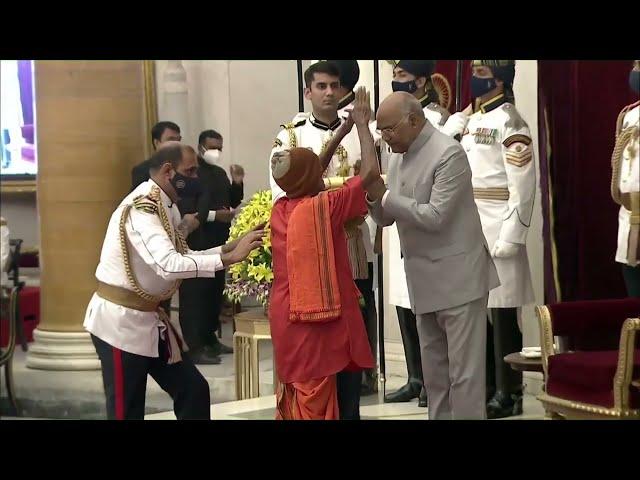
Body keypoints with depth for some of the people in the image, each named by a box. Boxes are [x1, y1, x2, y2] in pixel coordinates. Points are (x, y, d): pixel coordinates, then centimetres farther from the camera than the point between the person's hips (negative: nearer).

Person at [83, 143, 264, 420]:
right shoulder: (142, 207, -22)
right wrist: (229, 258, -31)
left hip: (149, 317, 9)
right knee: (126, 410, -1)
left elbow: (182, 257, 10)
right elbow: (168, 265, -34)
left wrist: (227, 248, -2)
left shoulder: (167, 207, 8)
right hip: (121, 320, -9)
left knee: (193, 389, 10)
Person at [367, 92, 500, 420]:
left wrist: (385, 197, -19)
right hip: (425, 281, 8)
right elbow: (386, 218, 13)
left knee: (463, 371, -3)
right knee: (433, 372, 14)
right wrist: (372, 197, -9)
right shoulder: (398, 157, 9)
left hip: (457, 278, -8)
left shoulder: (449, 154, -16)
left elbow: (435, 216, -22)